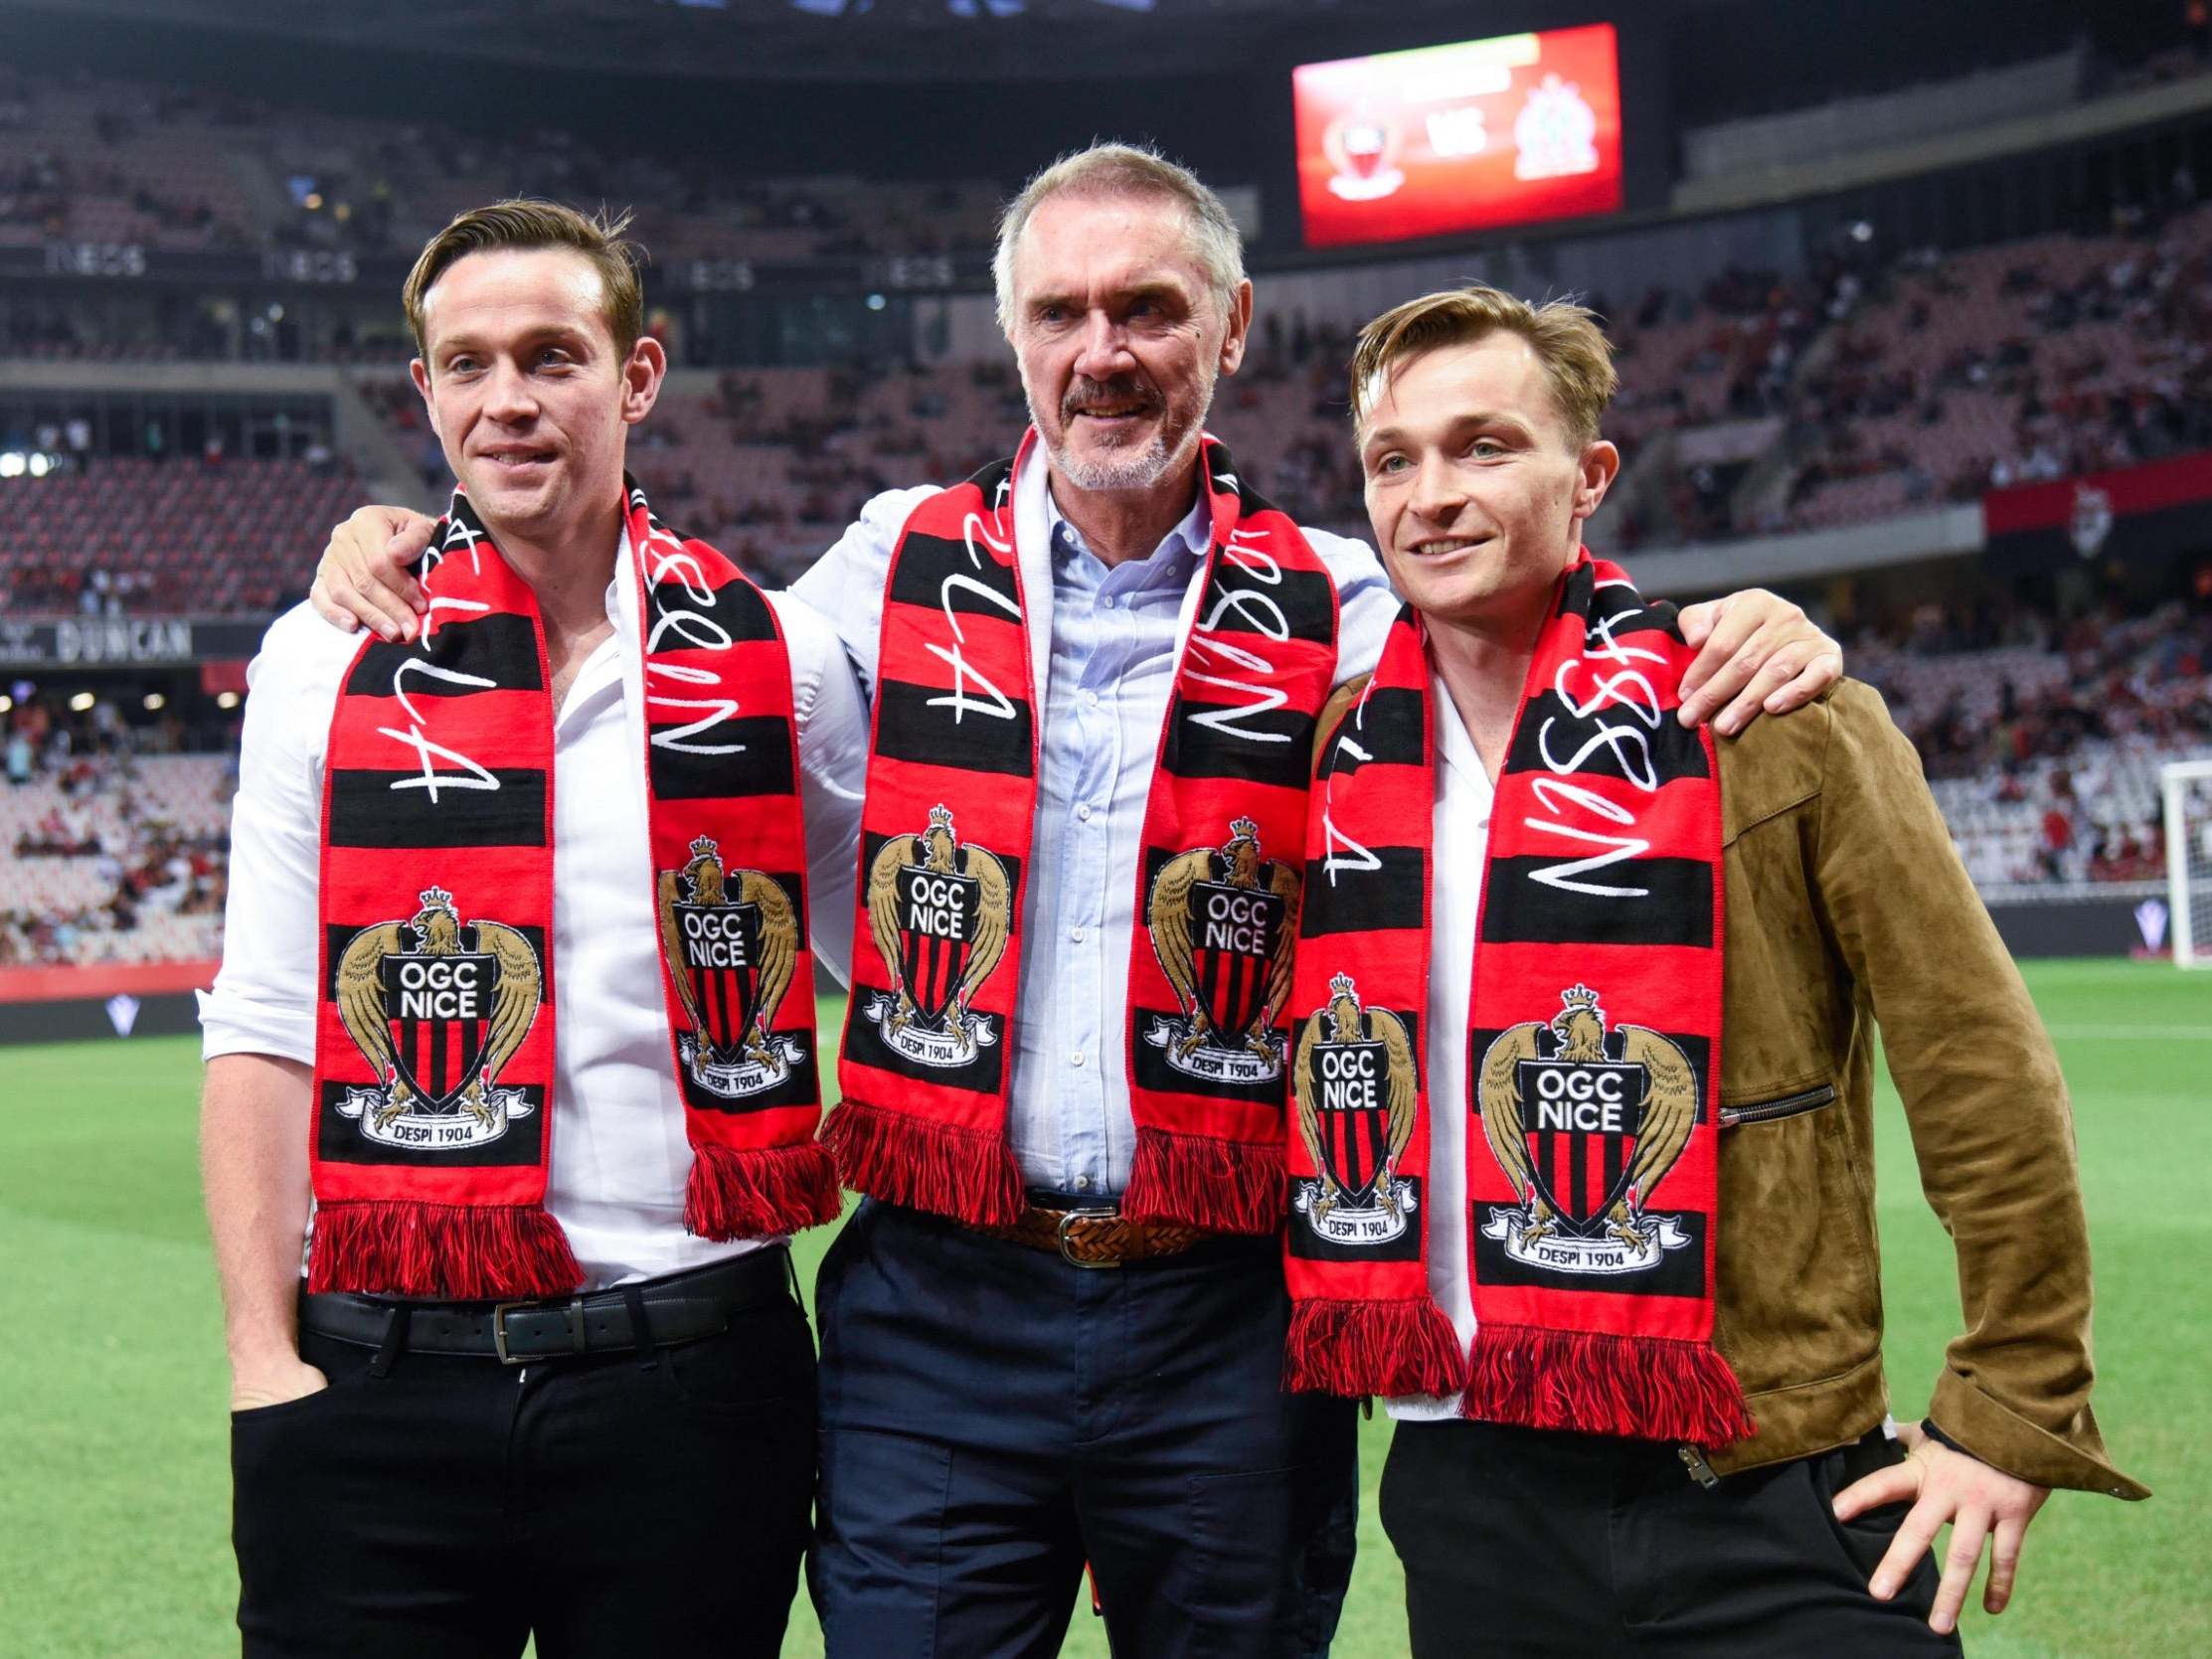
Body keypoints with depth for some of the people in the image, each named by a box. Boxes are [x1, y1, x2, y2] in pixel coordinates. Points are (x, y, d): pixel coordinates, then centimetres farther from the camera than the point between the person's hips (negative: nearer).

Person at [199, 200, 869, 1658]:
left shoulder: (778, 660, 4)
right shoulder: (325, 665, 3)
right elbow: (265, 1031, 2)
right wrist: (263, 1353, -5)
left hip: (693, 1365, 1)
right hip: (385, 1382, 0)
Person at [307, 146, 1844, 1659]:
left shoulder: (1334, 609, 3)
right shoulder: (897, 569, 5)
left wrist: (1742, 640, -17)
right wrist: (415, 564, 4)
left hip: (1230, 1322, 0)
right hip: (936, 1313, 0)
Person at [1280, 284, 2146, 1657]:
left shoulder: (1771, 725, -8)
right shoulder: (1342, 756, 4)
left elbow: (1986, 1076, -6)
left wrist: (2015, 1412, -5)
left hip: (1762, 1511, -4)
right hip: (1466, 1498, 4)